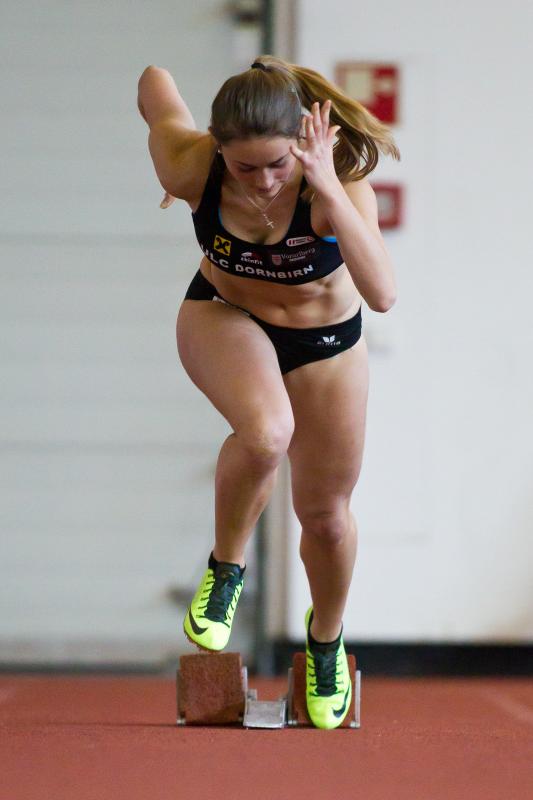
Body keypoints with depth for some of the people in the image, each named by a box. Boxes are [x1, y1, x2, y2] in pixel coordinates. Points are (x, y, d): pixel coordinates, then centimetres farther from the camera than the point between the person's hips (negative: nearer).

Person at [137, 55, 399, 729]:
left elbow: (382, 294, -46)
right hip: (223, 317, -1)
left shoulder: (340, 180, -34)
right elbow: (155, 80, -10)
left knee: (325, 513, 12)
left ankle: (326, 639, 44)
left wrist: (329, 190, -52)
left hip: (324, 341, 1)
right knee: (265, 431, -36)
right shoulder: (190, 167, -30)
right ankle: (225, 568, -8)